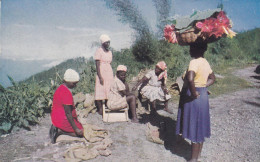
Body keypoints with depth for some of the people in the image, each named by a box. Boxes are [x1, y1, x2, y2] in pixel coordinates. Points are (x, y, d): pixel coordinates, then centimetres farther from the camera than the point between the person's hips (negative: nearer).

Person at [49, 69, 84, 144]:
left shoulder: (60, 88, 7)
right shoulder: (67, 93, -24)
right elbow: (68, 113, -24)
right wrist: (76, 129, -20)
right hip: (63, 120, -10)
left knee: (80, 127, 22)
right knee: (81, 132, -3)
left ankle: (57, 127, 7)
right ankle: (60, 131, -7)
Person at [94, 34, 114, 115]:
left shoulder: (109, 52, 14)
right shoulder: (99, 51, -6)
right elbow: (97, 65, -11)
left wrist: (112, 76, 15)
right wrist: (100, 77, -18)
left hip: (109, 73, 6)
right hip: (101, 73, -6)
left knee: (109, 91, 4)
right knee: (100, 91, -5)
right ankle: (100, 109, 1)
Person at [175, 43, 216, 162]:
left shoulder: (194, 62, -20)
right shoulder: (205, 62, 8)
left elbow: (190, 79, -39)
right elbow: (212, 78, 21)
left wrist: (194, 93, -25)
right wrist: (202, 86, 9)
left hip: (194, 98, -9)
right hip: (203, 96, 9)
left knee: (194, 126, 2)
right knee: (199, 126, 18)